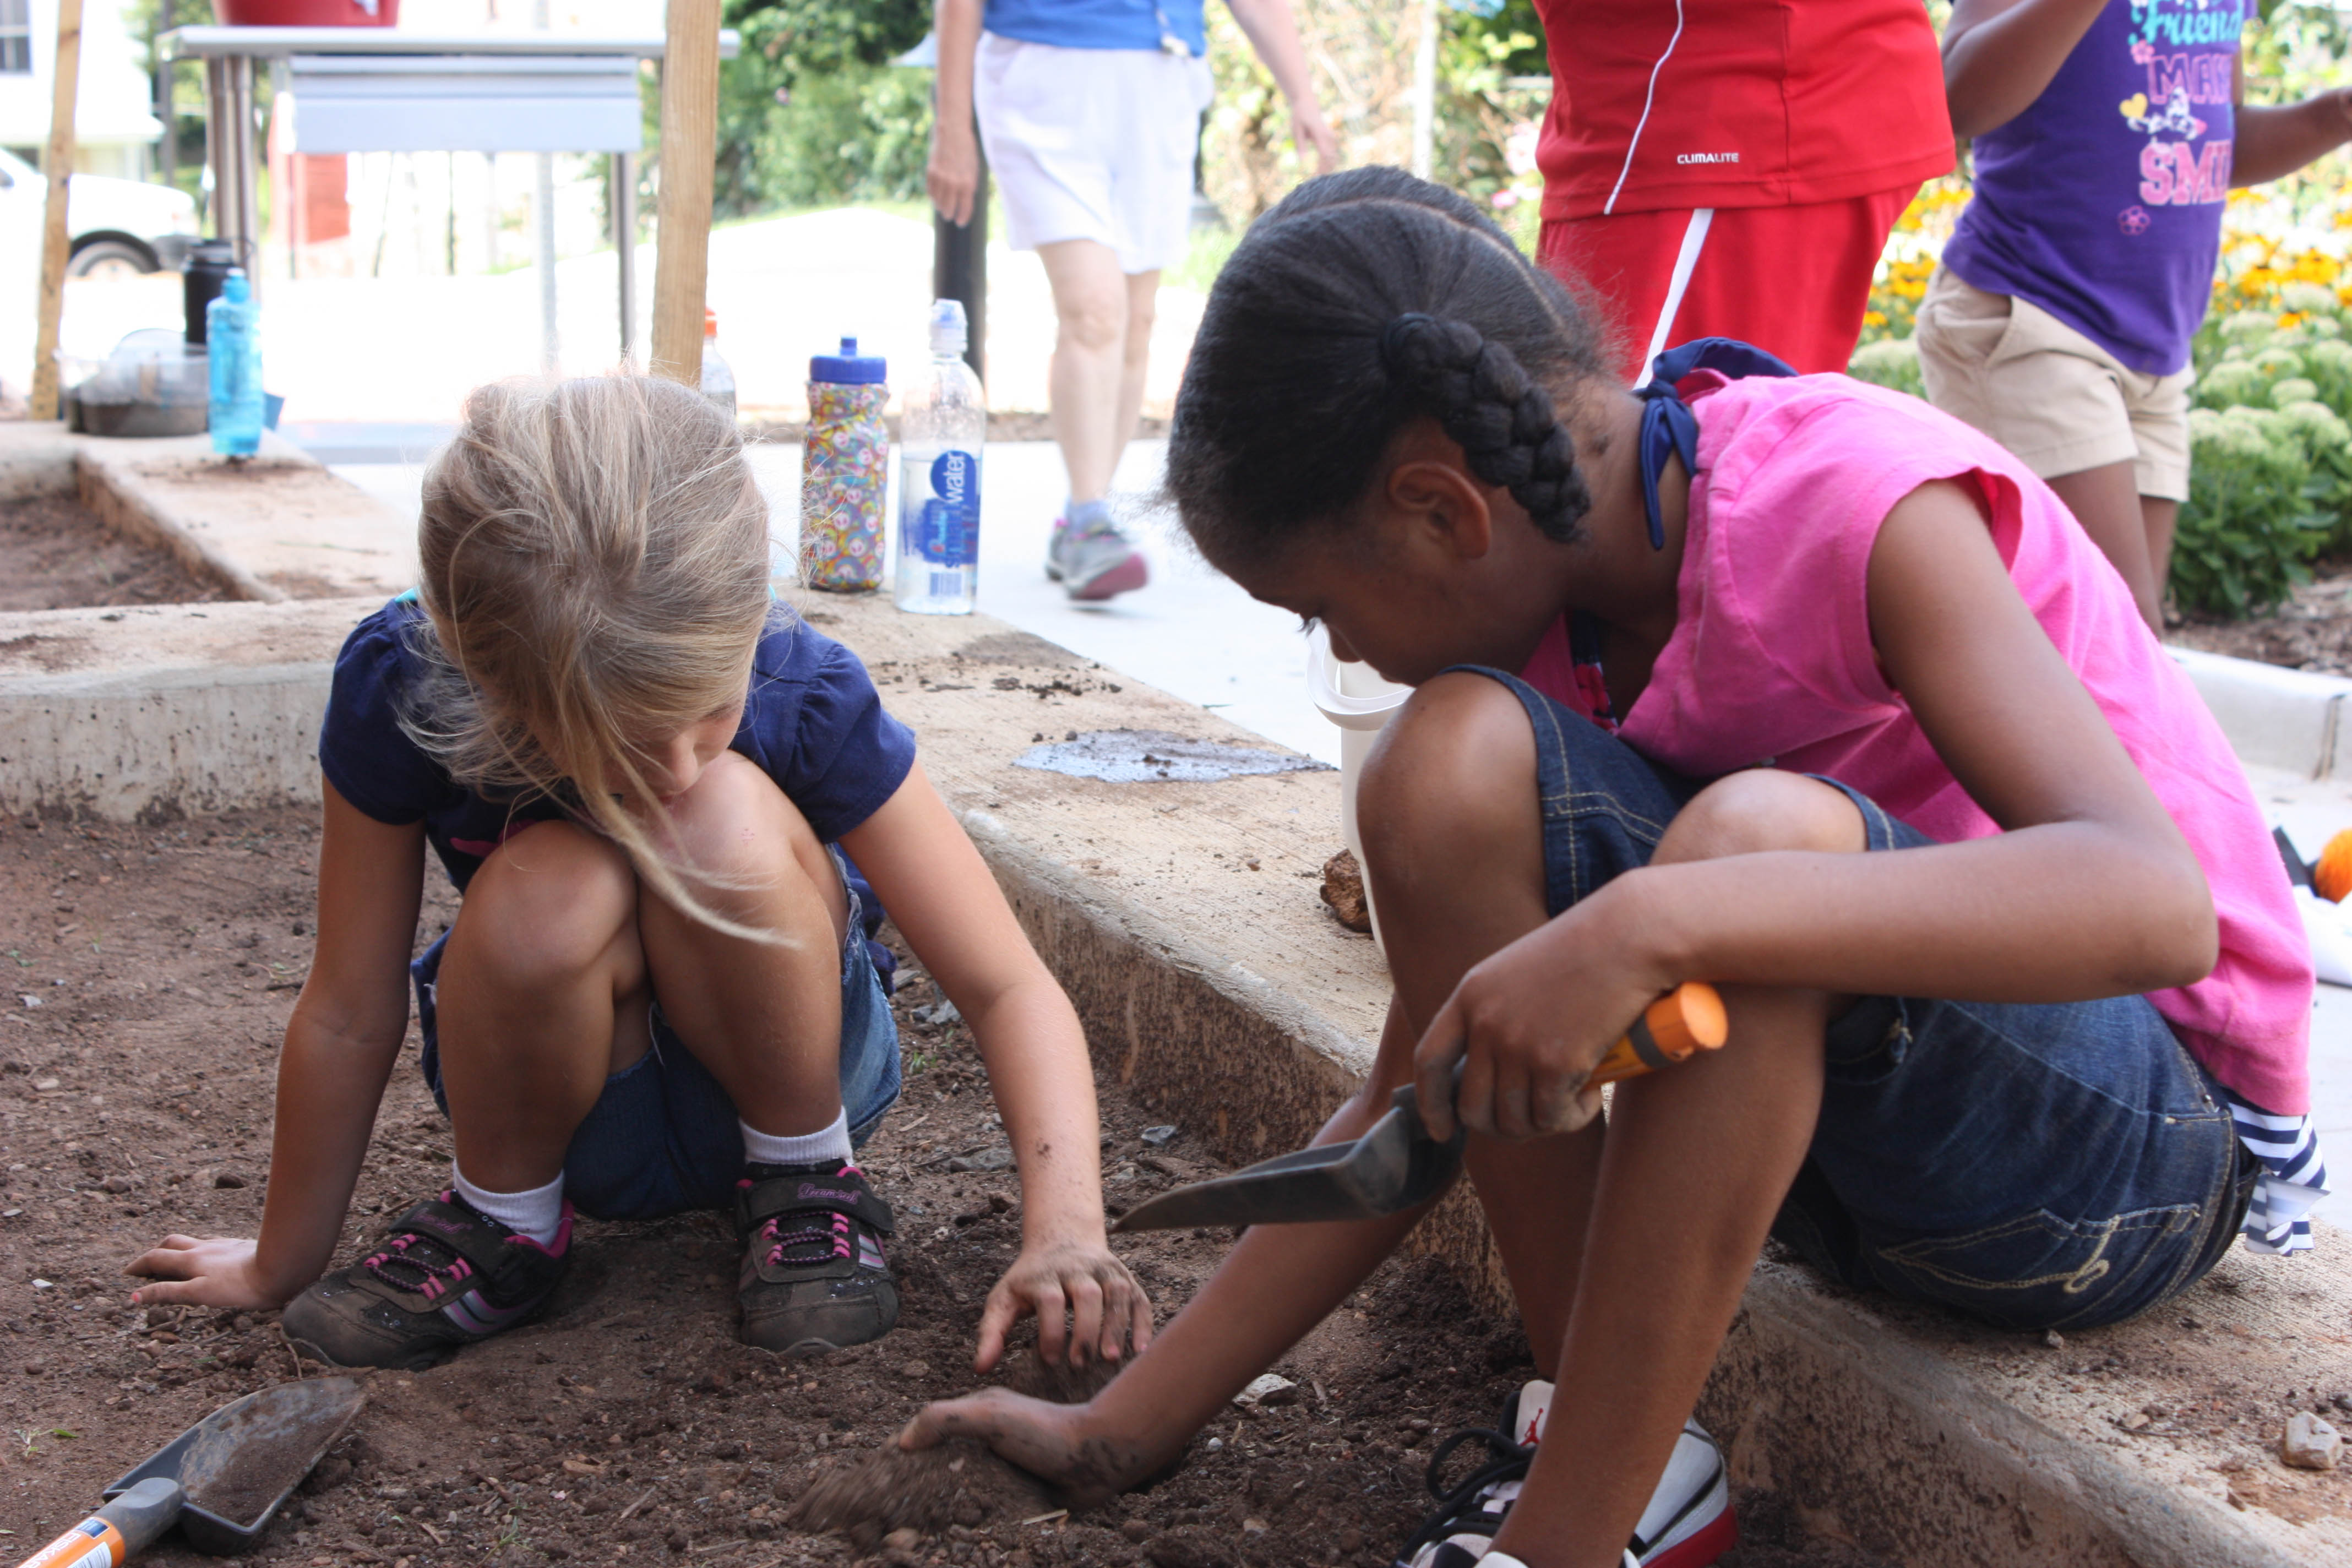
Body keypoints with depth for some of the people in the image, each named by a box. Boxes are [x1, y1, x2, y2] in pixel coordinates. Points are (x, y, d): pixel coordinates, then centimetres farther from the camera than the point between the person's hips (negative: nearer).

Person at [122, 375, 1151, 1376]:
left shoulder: (804, 698, -28)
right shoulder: (401, 690, -27)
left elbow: (1006, 987, -25)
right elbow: (349, 1015, -16)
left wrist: (1064, 1227, -40)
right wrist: (284, 1265, -3)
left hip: (776, 1065, 0)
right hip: (574, 1109, 1)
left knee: (728, 825, -32)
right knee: (546, 891, -34)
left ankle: (807, 1178, -7)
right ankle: (501, 1222, -5)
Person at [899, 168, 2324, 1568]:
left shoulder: (1858, 501, -22)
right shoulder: (1549, 612, -1)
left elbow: (2157, 901, -36)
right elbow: (1424, 1102, 2)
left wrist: (1656, 920, -46)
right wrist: (1128, 1428, 0)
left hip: (2149, 1142, -6)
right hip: (1854, 1136, 6)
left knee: (1755, 835, -36)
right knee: (1450, 762, -16)